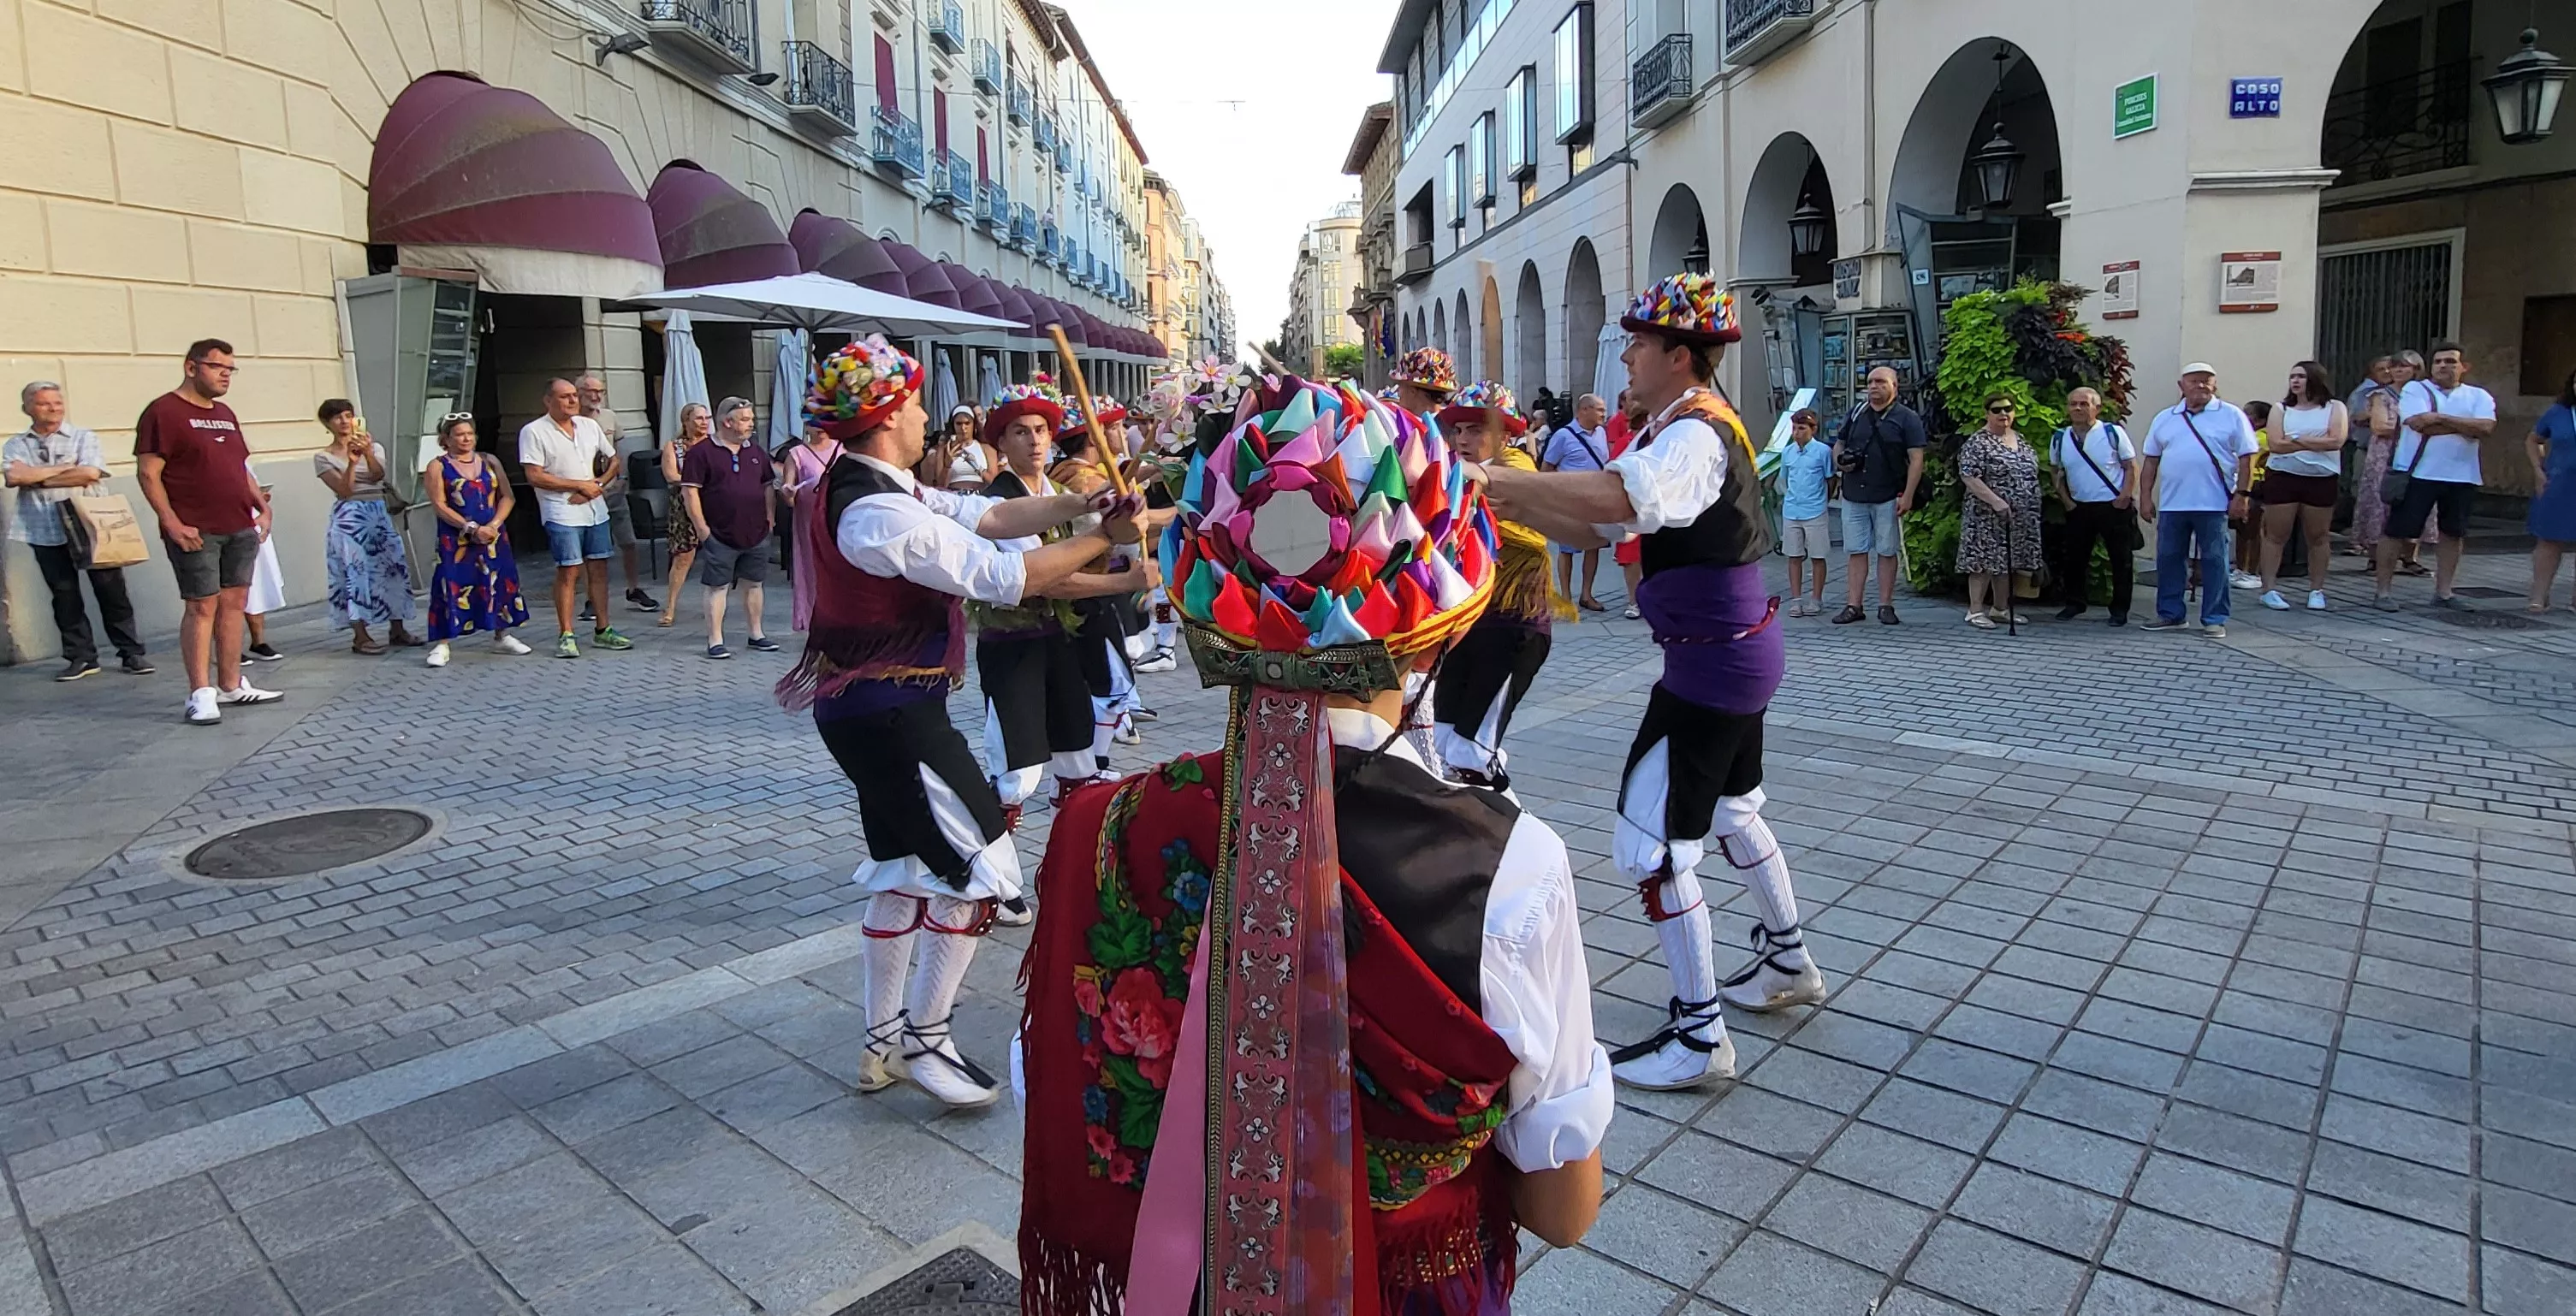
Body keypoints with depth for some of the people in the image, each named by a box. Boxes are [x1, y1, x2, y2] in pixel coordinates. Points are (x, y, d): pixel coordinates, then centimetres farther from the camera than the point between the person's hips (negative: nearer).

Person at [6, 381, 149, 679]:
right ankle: (81, 657, 13)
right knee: (64, 596, 6)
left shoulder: (83, 437, 4)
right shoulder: (17, 445, 10)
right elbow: (14, 477, -9)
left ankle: (131, 653, 5)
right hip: (45, 532, 2)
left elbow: (90, 473, -12)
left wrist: (39, 479, -6)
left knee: (111, 590, -1)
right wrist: (65, 467, -7)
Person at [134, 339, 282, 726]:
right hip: (196, 533, -7)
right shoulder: (164, 411, -6)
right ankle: (201, 694, -2)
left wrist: (263, 506, 12)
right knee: (202, 606, -6)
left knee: (234, 603, 9)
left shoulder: (226, 415, 18)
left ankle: (231, 685, 15)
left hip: (241, 529, 7)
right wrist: (173, 524, -17)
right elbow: (148, 473, -11)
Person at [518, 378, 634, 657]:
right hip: (562, 513, -5)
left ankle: (602, 630, 16)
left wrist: (598, 484, -1)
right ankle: (566, 636, 0)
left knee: (599, 569, 8)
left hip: (596, 510, 5)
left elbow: (615, 460, 18)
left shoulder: (590, 426, 11)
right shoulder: (533, 432, -6)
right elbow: (535, 477, -12)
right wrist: (581, 485, -12)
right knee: (568, 571, -6)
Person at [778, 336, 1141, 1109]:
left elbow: (988, 516, 6)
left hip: (877, 712, 10)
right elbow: (1005, 578, -24)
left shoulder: (877, 488, 8)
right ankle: (923, 1039, 13)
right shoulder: (879, 513, -24)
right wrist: (1104, 538, -14)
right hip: (891, 717, -10)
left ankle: (882, 1043, 31)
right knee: (978, 868, -1)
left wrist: (1078, 503, -4)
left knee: (904, 870, 19)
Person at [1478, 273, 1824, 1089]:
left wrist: (1503, 480, -41)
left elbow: (1627, 498, -43)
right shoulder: (1674, 430, 12)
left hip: (1714, 660, -11)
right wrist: (1511, 504, -5)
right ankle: (1787, 962, 45)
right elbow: (1599, 523, 9)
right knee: (1729, 813, 26)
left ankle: (1698, 1037, 6)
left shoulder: (1696, 434, -21)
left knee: (1651, 843, -6)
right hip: (1738, 649, 11)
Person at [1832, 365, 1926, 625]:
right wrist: (1840, 461, -2)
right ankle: (1853, 606, 6)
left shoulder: (1907, 418, -1)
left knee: (1887, 552, 3)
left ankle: (1886, 606, 9)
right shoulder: (1856, 413, 12)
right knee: (1856, 552, 4)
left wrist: (1907, 496, -14)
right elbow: (1838, 444, 22)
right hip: (1853, 496, 4)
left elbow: (1916, 459, -5)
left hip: (1888, 498, -4)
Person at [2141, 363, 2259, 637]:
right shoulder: (2164, 419, 12)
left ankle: (2215, 619, 6)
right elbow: (2151, 461, 13)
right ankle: (2170, 614, 17)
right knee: (2169, 560, 7)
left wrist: (2240, 495, -7)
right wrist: (2146, 497, 7)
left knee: (2215, 562, 0)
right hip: (2171, 504, 3)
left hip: (2214, 504, -3)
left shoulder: (2231, 416, 3)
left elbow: (2246, 458, 0)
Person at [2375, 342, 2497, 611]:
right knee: (2397, 531, -4)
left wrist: (2440, 418, -14)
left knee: (2454, 533, 10)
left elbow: (2485, 428, -9)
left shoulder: (2479, 396, 9)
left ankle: (2443, 592, 20)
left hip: (2461, 478, 4)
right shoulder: (2415, 389, 0)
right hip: (2417, 475, -4)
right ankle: (2383, 591, 2)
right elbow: (2420, 423, -16)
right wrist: (2465, 426, -9)